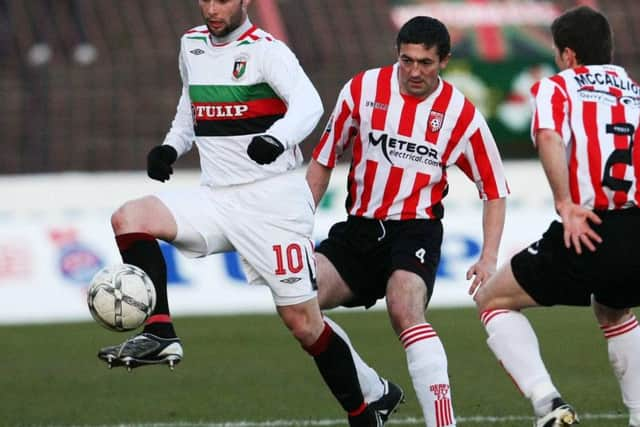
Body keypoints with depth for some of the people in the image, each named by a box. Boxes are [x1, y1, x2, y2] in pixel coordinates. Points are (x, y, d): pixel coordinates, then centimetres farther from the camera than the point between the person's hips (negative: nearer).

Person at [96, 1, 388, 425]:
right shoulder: (192, 44, 11)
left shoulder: (266, 51, -11)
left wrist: (277, 138, -48)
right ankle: (160, 334, -20)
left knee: (304, 323, -5)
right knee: (129, 217, -17)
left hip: (272, 199, -6)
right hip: (215, 198, 6)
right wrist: (171, 147, 10)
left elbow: (308, 104, -28)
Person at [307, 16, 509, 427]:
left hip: (416, 228, -4)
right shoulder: (362, 90, -2)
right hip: (359, 227, 4)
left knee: (406, 312, -31)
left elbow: (495, 190, 4)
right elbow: (324, 159, 9)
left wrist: (489, 258, -7)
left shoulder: (462, 115, -6)